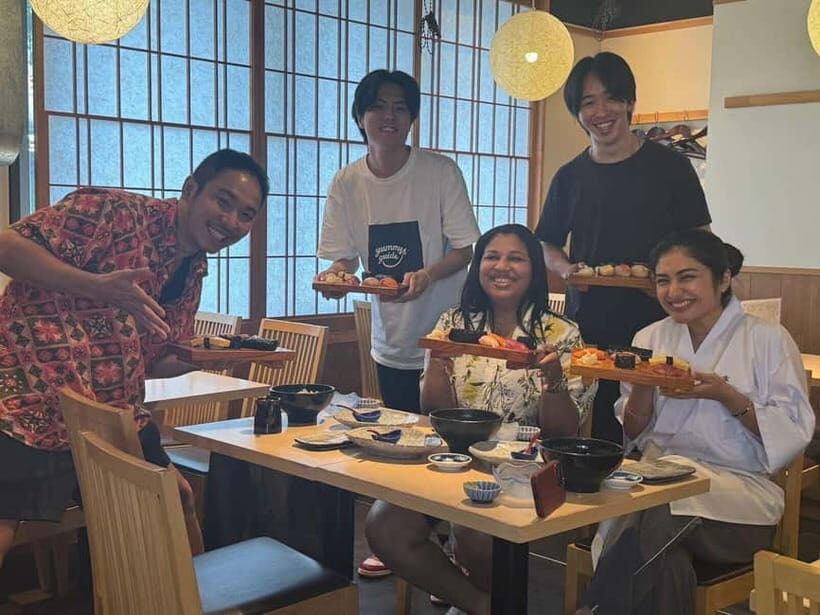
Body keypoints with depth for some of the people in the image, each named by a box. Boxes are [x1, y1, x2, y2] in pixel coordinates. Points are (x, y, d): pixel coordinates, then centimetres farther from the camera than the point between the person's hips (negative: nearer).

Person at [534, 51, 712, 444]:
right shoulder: (570, 177, 11)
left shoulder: (669, 167, 3)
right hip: (586, 328, 3)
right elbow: (546, 245, 19)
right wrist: (566, 269, -2)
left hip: (654, 325, -2)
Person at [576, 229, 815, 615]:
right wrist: (643, 386, -8)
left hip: (740, 487, -2)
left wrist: (726, 396, -15)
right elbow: (633, 435, 12)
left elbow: (794, 434, -3)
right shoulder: (650, 339, 12)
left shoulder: (769, 340, 1)